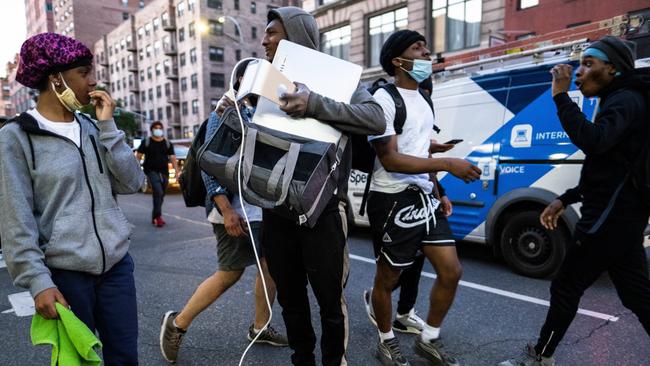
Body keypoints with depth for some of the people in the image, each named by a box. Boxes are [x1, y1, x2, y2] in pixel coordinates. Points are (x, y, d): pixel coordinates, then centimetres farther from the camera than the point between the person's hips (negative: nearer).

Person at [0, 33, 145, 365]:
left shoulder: (92, 128, 8)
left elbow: (132, 183, -1)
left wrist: (108, 126, -5)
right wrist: (38, 281, -14)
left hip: (116, 264, 4)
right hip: (65, 274, -4)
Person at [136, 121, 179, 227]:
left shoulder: (168, 143, 11)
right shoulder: (146, 142, 3)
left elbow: (172, 158, 8)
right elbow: (138, 156, 4)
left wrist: (177, 171, -3)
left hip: (164, 172, 4)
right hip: (151, 171, -4)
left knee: (160, 195, 9)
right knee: (158, 192, -22)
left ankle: (154, 218, 22)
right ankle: (158, 217, -20)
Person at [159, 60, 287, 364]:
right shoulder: (224, 115, -8)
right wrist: (226, 210, -21)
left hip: (265, 209, 7)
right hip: (236, 210, -7)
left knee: (271, 266, 10)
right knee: (230, 274, 2)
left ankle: (259, 327, 29)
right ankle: (177, 323, 21)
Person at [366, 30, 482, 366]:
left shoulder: (423, 99, 14)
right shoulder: (384, 99, -14)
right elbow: (390, 160, -20)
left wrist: (437, 193, 18)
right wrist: (448, 164, -21)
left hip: (424, 197, 8)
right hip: (393, 201, -8)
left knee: (451, 271, 9)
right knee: (387, 279, 9)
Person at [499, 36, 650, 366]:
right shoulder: (620, 101, 19)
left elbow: (592, 141, -35)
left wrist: (561, 96, -25)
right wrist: (565, 200, 19)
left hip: (610, 219, -10)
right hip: (620, 217, 10)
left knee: (565, 288, 2)